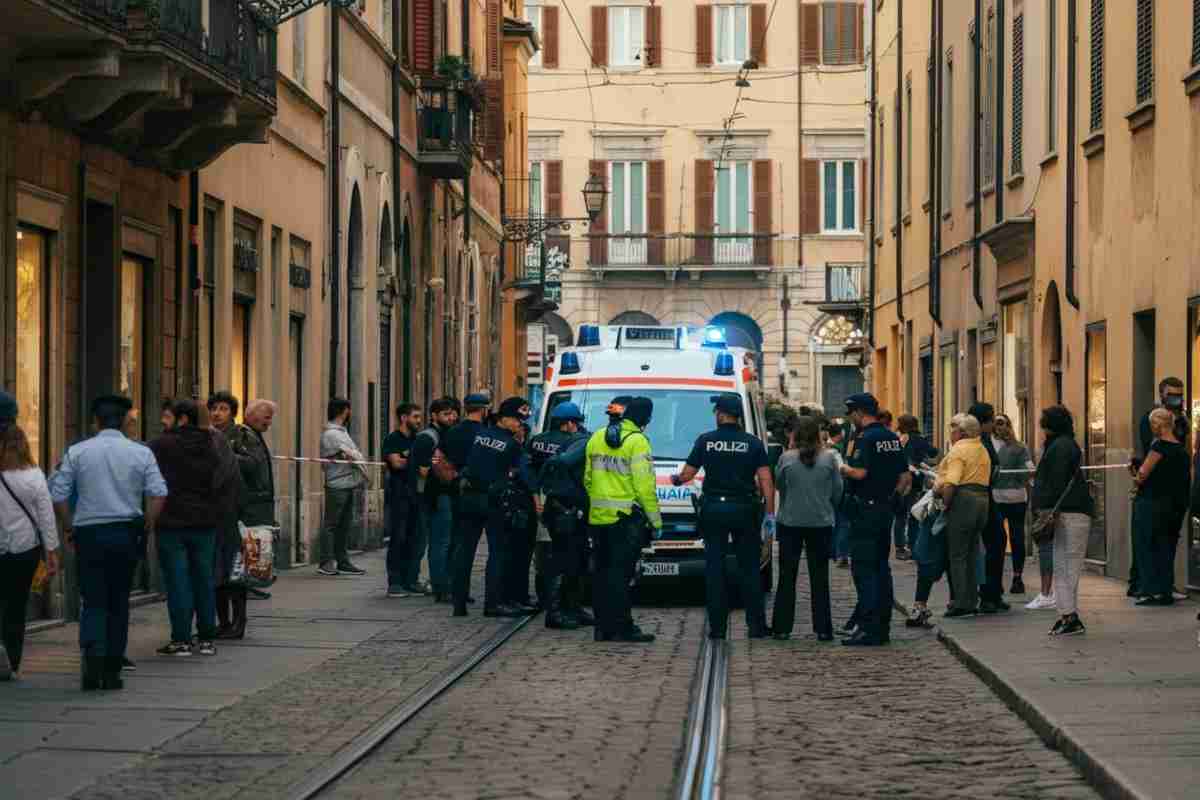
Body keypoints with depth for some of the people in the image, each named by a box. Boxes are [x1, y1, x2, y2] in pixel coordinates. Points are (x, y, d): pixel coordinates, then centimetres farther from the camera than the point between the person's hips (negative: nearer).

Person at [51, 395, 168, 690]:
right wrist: (147, 527, 5)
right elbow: (158, 493, -7)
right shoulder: (141, 453, 1)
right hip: (126, 533, 1)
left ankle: (93, 652, -23)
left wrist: (68, 526, 9)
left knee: (93, 602, 3)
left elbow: (57, 494, -3)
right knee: (119, 602, 10)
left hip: (89, 533, -1)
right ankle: (112, 671, 12)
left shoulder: (77, 452, 0)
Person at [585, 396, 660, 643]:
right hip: (626, 518, -6)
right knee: (620, 572, -5)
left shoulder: (597, 438, 11)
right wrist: (656, 520, -6)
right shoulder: (637, 442, -11)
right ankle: (622, 627, -5)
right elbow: (644, 486, -13)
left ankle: (603, 627, 13)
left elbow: (587, 480, 16)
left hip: (598, 518, 6)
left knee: (603, 572, 11)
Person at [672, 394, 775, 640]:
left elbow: (687, 474, 2)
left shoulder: (705, 441, -1)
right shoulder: (753, 443, 1)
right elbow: (766, 480, -4)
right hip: (745, 509, 0)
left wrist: (676, 480, 25)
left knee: (714, 567, 5)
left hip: (713, 509, 0)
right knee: (748, 568, 8)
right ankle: (756, 625, 7)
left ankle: (717, 626, 2)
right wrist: (770, 514, 0)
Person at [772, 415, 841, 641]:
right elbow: (837, 492, 1)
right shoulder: (828, 458, -6)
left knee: (787, 576, 9)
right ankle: (823, 629, 6)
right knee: (820, 577, 8)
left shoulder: (787, 458, -9)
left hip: (790, 522, -1)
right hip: (821, 523, 1)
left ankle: (782, 628, 9)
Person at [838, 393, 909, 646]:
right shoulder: (892, 438, 12)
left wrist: (843, 468, -6)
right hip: (886, 508, 9)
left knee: (863, 568, -7)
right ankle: (883, 627, 15)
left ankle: (869, 629, -11)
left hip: (865, 509, -9)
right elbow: (905, 477, 14)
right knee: (881, 567, 13)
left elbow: (859, 472, -24)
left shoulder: (866, 438, -14)